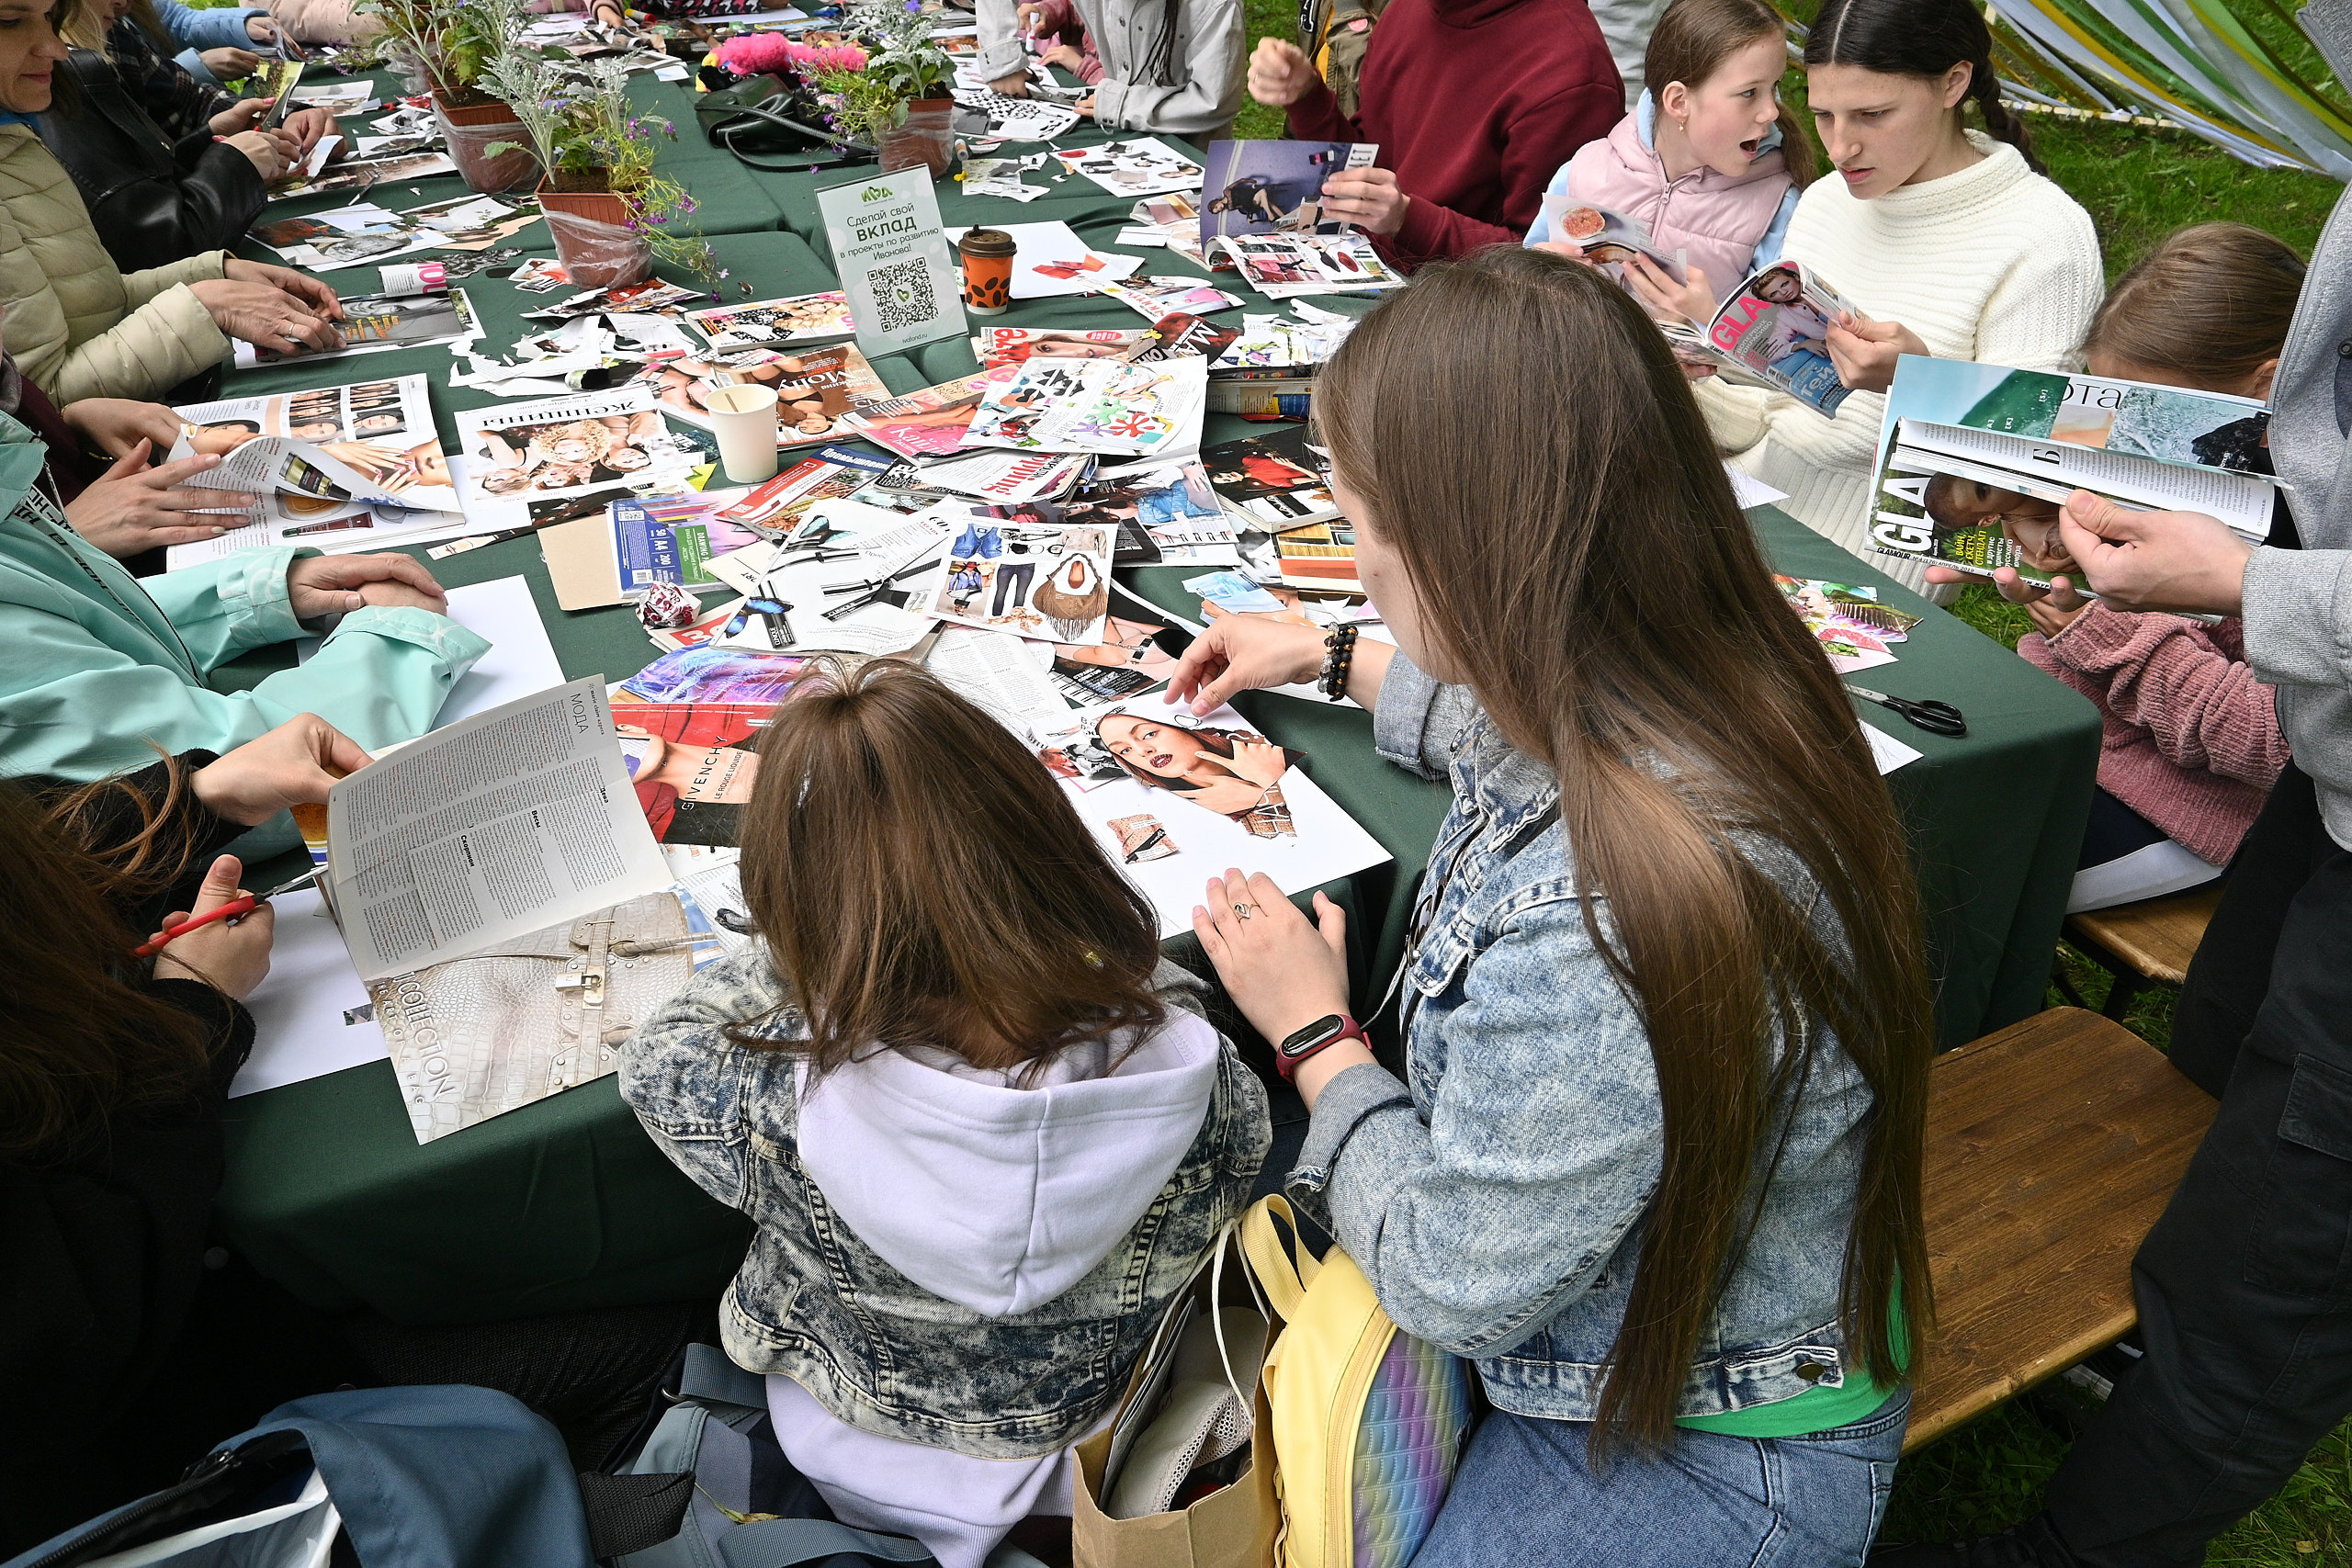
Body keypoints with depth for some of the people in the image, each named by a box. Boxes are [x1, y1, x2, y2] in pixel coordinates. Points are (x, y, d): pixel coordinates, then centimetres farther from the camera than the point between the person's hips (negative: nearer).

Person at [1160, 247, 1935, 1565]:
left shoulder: (1598, 925, -42)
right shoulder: (1700, 682, -14)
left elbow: (1452, 1286, -25)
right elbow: (1512, 736, 14)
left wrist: (1314, 1033, -11)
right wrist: (1336, 662, 23)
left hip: (1700, 1447, -8)